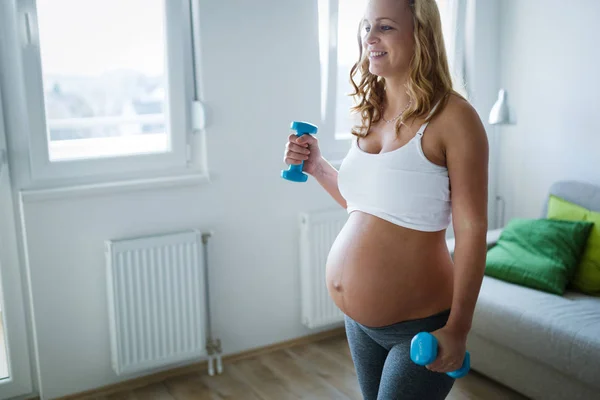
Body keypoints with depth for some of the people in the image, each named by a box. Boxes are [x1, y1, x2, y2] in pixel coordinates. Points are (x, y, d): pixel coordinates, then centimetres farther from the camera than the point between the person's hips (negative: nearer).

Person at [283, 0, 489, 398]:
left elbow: (472, 230, -16)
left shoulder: (452, 116, -16)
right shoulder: (371, 112, 4)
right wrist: (316, 167, 1)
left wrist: (458, 329, -16)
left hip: (420, 327, -7)